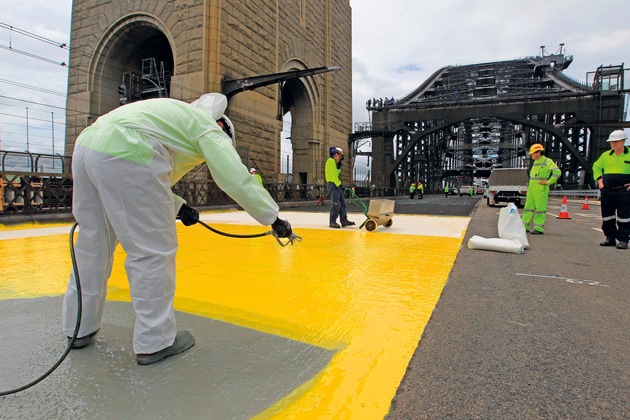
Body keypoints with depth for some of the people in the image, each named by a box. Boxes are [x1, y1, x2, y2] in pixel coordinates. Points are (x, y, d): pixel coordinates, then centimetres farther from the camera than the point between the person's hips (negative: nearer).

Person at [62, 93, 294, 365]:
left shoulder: (174, 115, 31)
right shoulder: (207, 127, 8)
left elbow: (151, 179, 30)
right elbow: (237, 179, -2)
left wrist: (178, 207, 26)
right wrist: (274, 219, 5)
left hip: (85, 146, 10)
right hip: (123, 157, -10)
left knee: (93, 242, 19)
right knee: (153, 249, 0)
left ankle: (80, 329, 35)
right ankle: (154, 342, 12)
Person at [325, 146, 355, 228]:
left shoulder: (335, 163, 25)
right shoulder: (330, 161, -7)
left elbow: (337, 173, 16)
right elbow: (333, 174, -17)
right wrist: (339, 184, -19)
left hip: (337, 185, 10)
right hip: (333, 184, -10)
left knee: (342, 203, 4)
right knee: (336, 204, -12)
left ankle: (344, 220, 3)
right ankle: (332, 222, -7)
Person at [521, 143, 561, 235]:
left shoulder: (547, 161, -7)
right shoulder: (536, 162, 17)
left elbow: (557, 172, -18)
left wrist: (548, 182, -17)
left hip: (541, 189, -8)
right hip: (531, 189, 8)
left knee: (540, 208, -5)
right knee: (528, 207, 9)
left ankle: (539, 229, -3)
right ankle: (524, 226, 14)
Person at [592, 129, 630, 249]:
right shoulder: (606, 155, 10)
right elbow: (596, 166, 26)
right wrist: (599, 179, 13)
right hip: (607, 190, 4)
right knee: (607, 215, 9)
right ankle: (610, 238, 20)